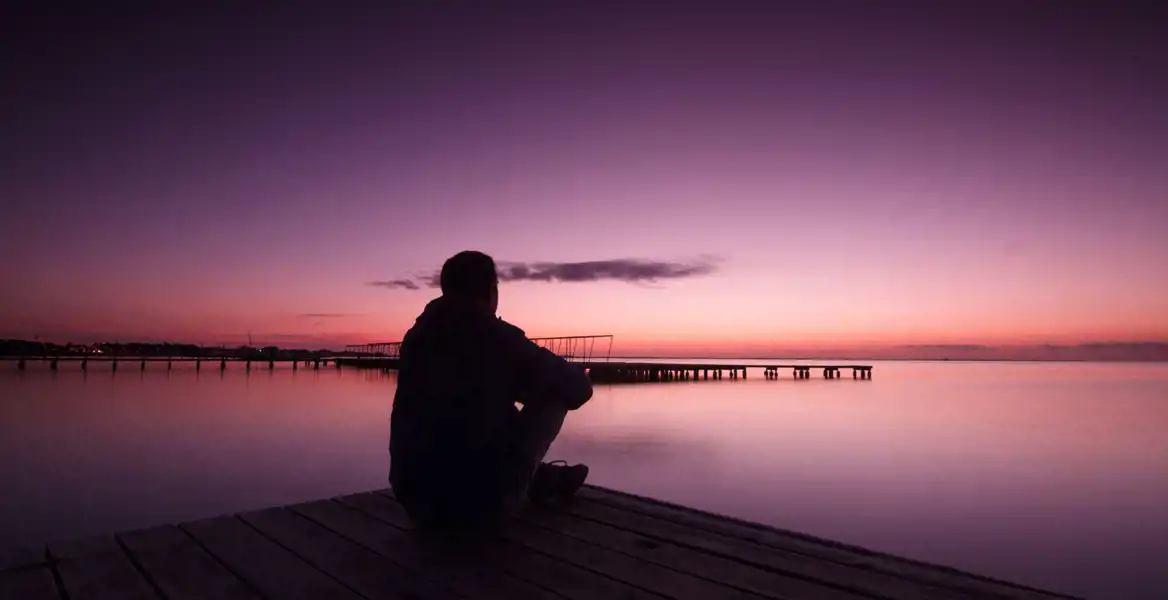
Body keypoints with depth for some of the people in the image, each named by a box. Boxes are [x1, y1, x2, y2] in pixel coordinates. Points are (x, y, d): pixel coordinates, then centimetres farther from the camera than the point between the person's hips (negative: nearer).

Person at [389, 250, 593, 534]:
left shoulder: (417, 336, 5)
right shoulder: (500, 337, -10)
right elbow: (579, 387, 2)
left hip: (416, 503, 6)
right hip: (481, 508, -6)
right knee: (553, 398, 8)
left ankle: (541, 477, 42)